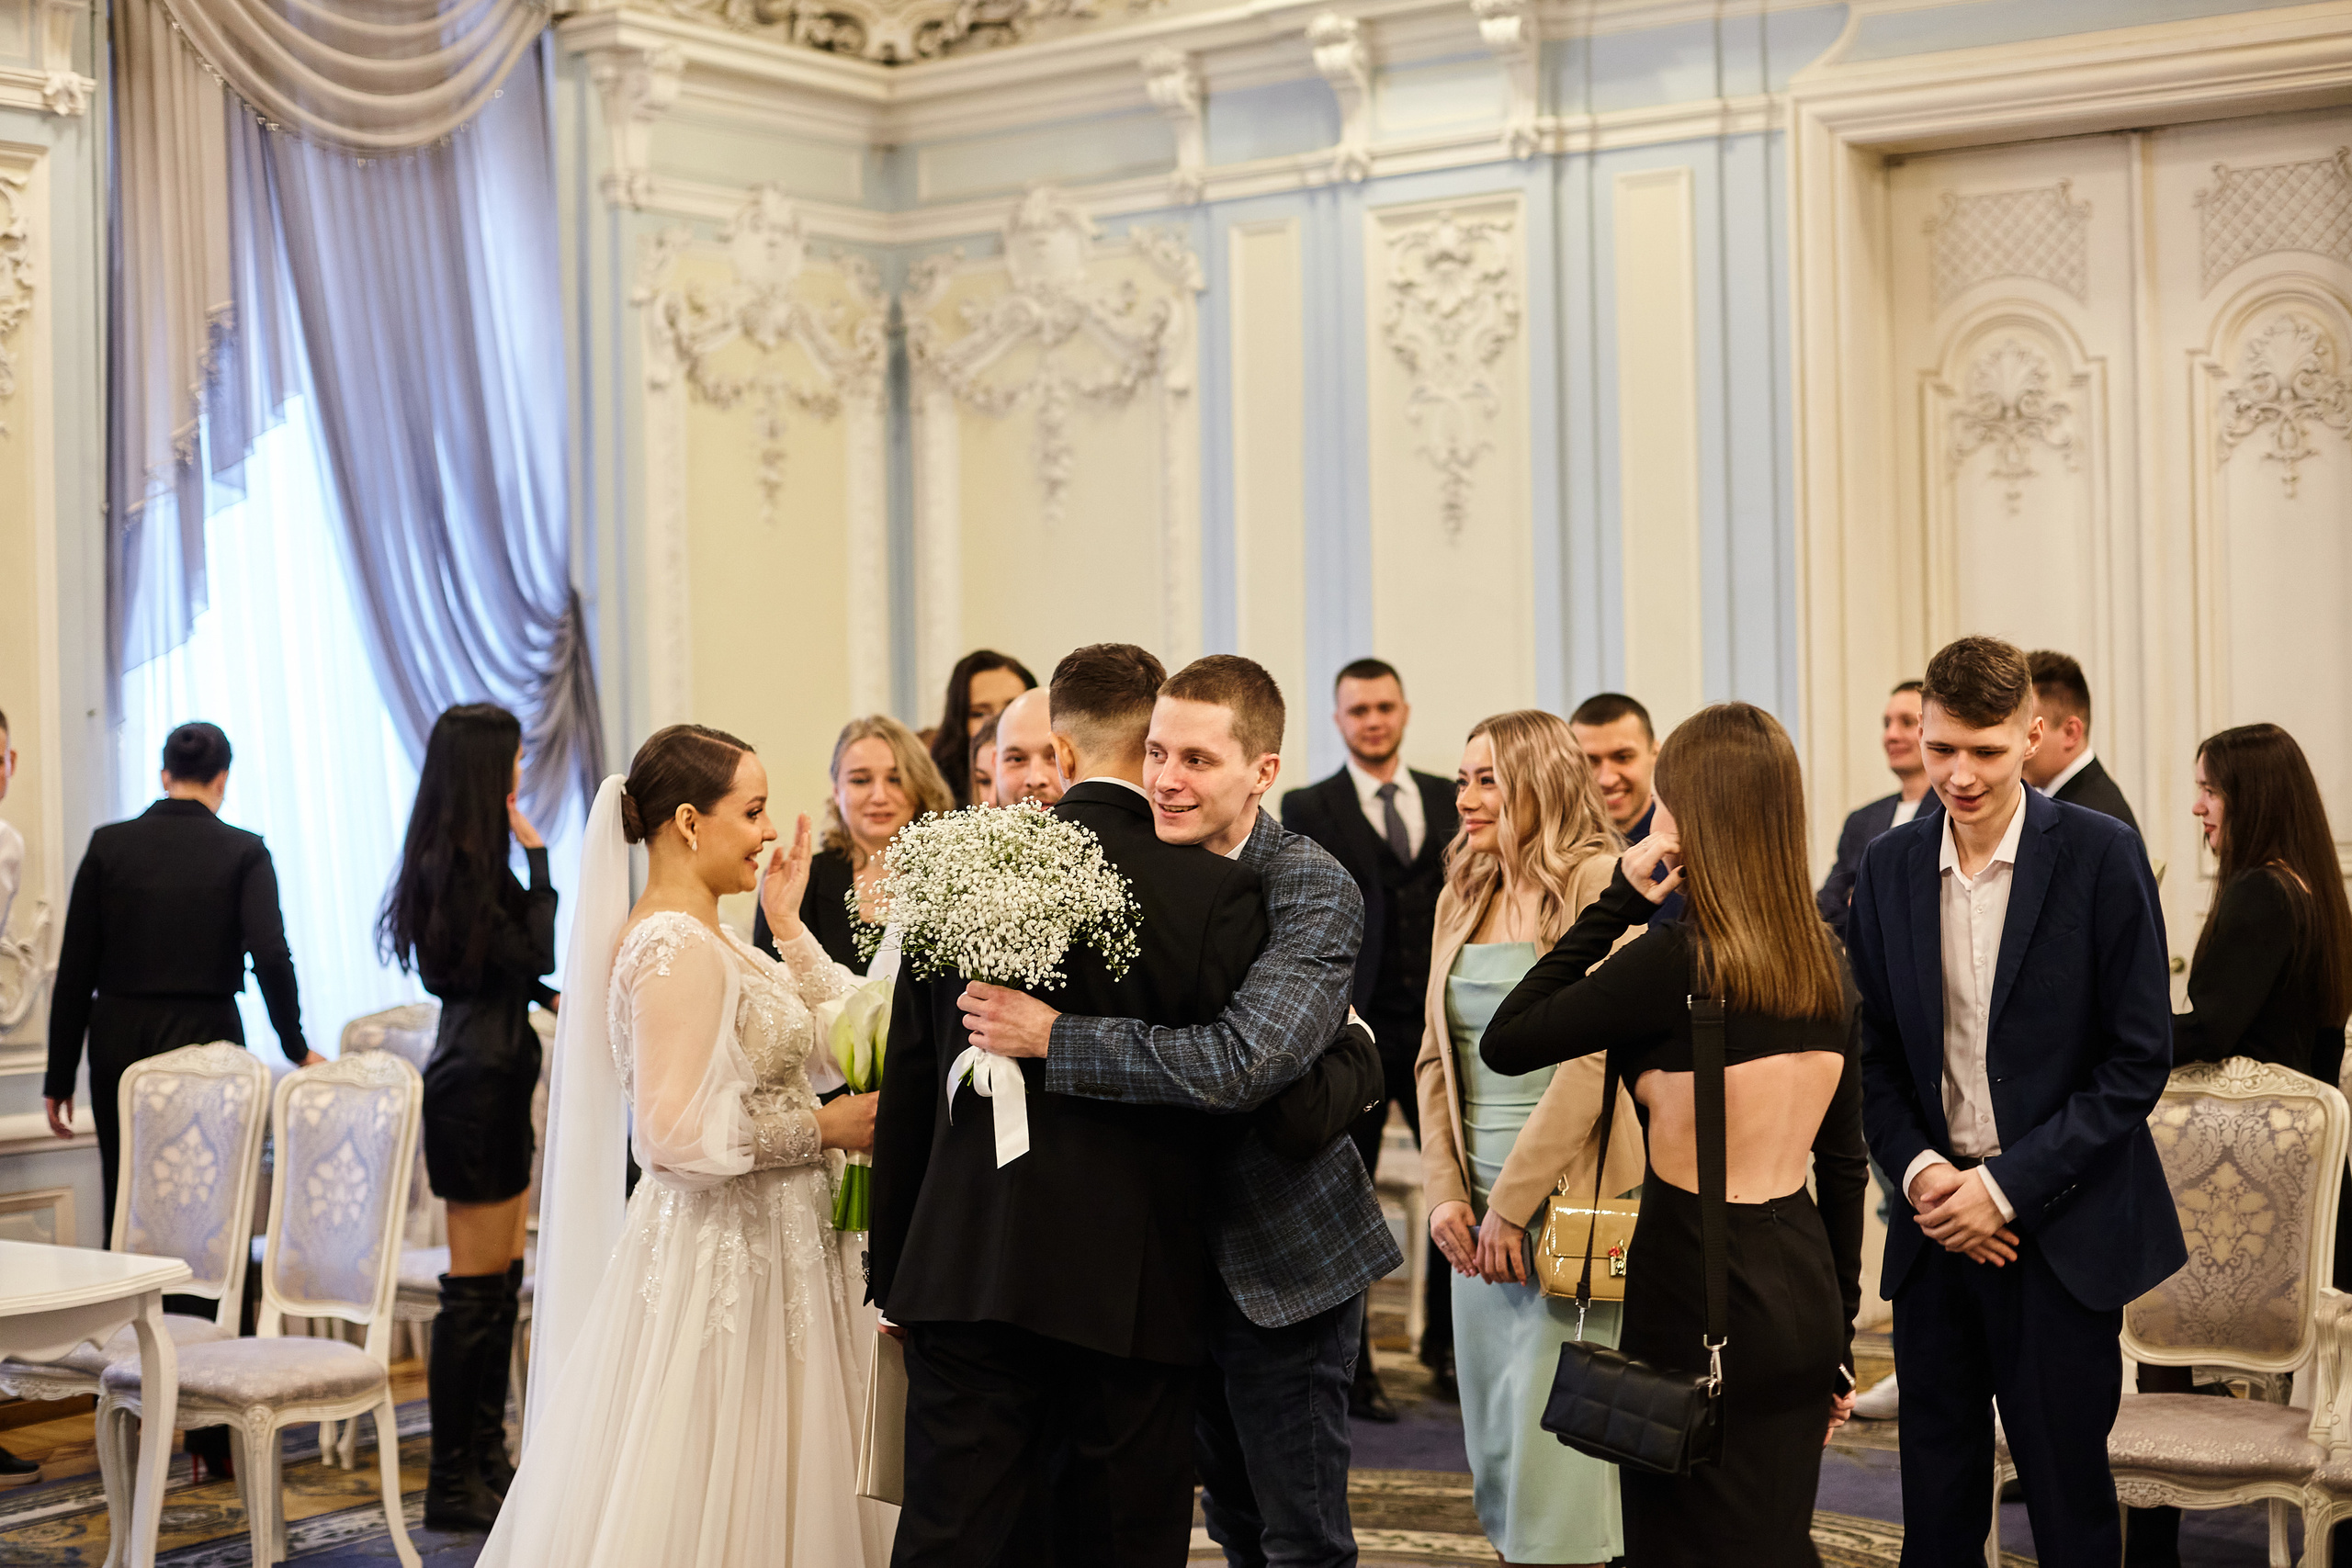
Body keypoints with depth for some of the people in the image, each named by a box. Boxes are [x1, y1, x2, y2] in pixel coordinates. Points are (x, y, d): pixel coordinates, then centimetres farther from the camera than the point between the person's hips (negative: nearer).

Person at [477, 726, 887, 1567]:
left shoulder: (711, 940, 11)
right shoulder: (676, 950, -19)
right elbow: (676, 1136, -25)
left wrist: (787, 925, 5)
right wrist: (822, 1127, -16)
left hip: (758, 1249, 10)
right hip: (721, 1264, -10)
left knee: (759, 1488, 16)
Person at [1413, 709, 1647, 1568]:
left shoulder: (1601, 885, -9)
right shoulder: (1463, 895, 12)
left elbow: (1593, 1057, -15)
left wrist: (1512, 1204, -14)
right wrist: (1445, 1192, 2)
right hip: (1479, 1209, 7)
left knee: (1555, 1438, -5)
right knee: (1495, 1442, 10)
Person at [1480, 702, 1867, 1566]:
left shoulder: (1677, 960, -17)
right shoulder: (1822, 960, 5)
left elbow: (1504, 1042, -9)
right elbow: (1843, 1161, 10)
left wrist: (1616, 902, -8)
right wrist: (1837, 1332, 17)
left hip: (1699, 1300, -7)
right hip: (1803, 1292, 7)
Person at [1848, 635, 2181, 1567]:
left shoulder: (2100, 856, -8)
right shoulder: (1889, 867, 5)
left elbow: (2139, 1057, -8)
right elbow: (1872, 1051, 10)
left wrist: (2006, 1185, -13)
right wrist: (1917, 1168, -8)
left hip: (2060, 1227, -4)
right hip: (1935, 1225, 4)